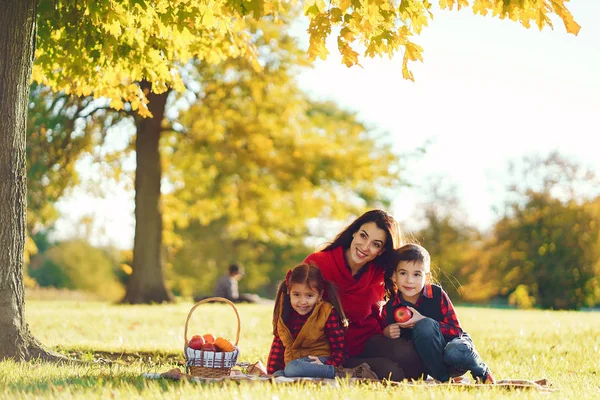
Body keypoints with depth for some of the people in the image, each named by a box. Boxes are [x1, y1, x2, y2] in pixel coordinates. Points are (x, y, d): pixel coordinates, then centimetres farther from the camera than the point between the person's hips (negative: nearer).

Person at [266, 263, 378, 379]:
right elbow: (278, 344, 15)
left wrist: (328, 365, -25)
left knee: (292, 369, -36)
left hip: (319, 362, -6)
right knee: (277, 375, -28)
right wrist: (271, 373, 7)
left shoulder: (327, 313, -7)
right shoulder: (285, 313, 8)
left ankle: (344, 374, -32)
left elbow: (339, 349, -7)